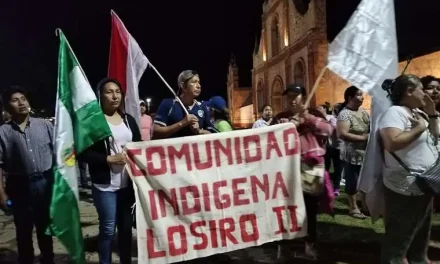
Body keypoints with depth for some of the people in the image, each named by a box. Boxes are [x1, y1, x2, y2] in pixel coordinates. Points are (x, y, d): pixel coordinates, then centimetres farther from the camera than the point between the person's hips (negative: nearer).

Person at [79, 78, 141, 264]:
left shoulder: (128, 119, 11)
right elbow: (83, 152, -9)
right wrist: (108, 159, -17)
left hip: (128, 183, 5)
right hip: (105, 185, -5)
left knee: (126, 225, 14)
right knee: (108, 229, 5)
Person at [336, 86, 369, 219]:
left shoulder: (363, 111, 7)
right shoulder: (345, 114, -16)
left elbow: (371, 127, 20)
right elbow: (342, 134, -27)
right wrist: (363, 137, -24)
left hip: (366, 153, 7)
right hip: (352, 155, -7)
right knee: (353, 182, 6)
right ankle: (353, 207, 20)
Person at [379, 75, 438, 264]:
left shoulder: (416, 113, 12)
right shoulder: (395, 113, -18)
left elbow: (435, 138, 19)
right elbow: (392, 144, -34)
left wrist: (431, 114, 8)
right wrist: (419, 128, -22)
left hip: (423, 186, 10)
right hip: (406, 189, -10)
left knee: (421, 236, 27)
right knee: (397, 241, 2)